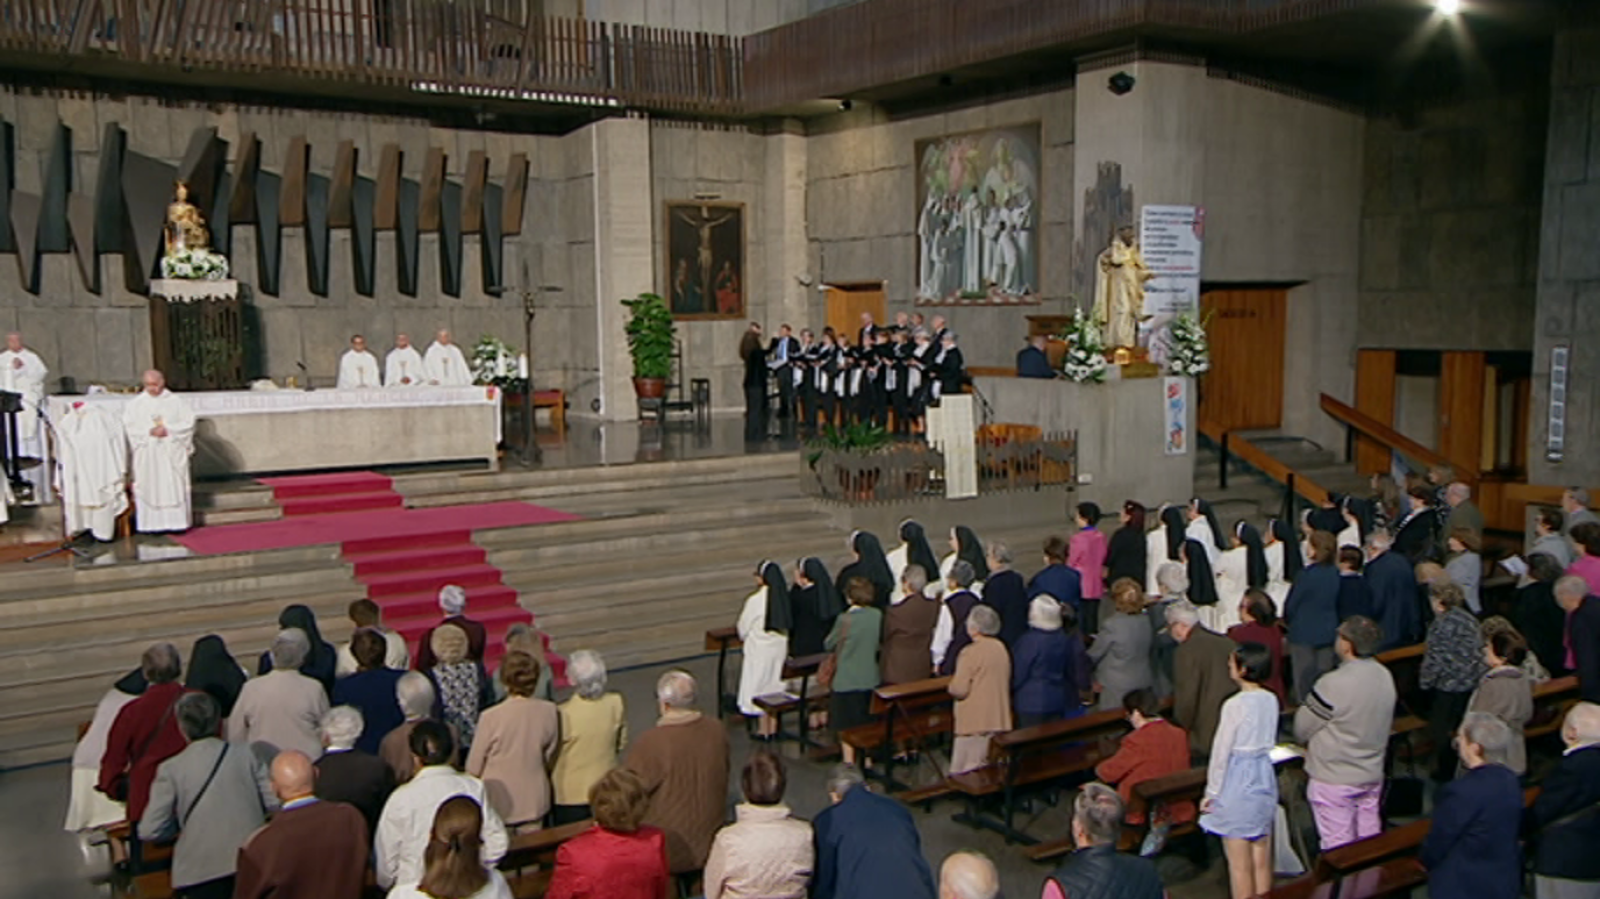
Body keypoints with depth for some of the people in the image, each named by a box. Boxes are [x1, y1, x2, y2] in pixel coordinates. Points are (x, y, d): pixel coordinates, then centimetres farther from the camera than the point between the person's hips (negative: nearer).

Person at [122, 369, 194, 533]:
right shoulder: (134, 404, 7)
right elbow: (129, 427, 0)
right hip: (146, 455, 1)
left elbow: (188, 423, 0)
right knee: (149, 487, -3)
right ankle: (152, 524, -1)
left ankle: (176, 522, 3)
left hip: (172, 454, 0)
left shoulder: (177, 401, 5)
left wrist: (168, 430, -13)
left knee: (175, 487, -2)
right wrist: (149, 432, -15)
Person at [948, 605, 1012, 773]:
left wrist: (952, 683, 2)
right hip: (999, 719, 8)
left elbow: (959, 690, -19)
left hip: (975, 721, -8)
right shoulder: (1001, 648, 6)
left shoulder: (971, 652, -17)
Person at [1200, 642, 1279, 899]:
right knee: (1262, 857, 15)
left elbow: (1221, 751, -14)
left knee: (1239, 861, 4)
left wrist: (1211, 792, -5)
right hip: (1265, 778, 7)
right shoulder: (1271, 700, 0)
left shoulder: (1235, 705, -18)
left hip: (1237, 779, -7)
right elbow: (1269, 741, 8)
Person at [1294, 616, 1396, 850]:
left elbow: (1301, 729, -15)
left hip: (1334, 781, -7)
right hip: (1373, 776, 7)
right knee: (1369, 839, 19)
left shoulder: (1333, 684, -26)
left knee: (1339, 847, 5)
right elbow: (1386, 724, 10)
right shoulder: (1385, 676, -3)